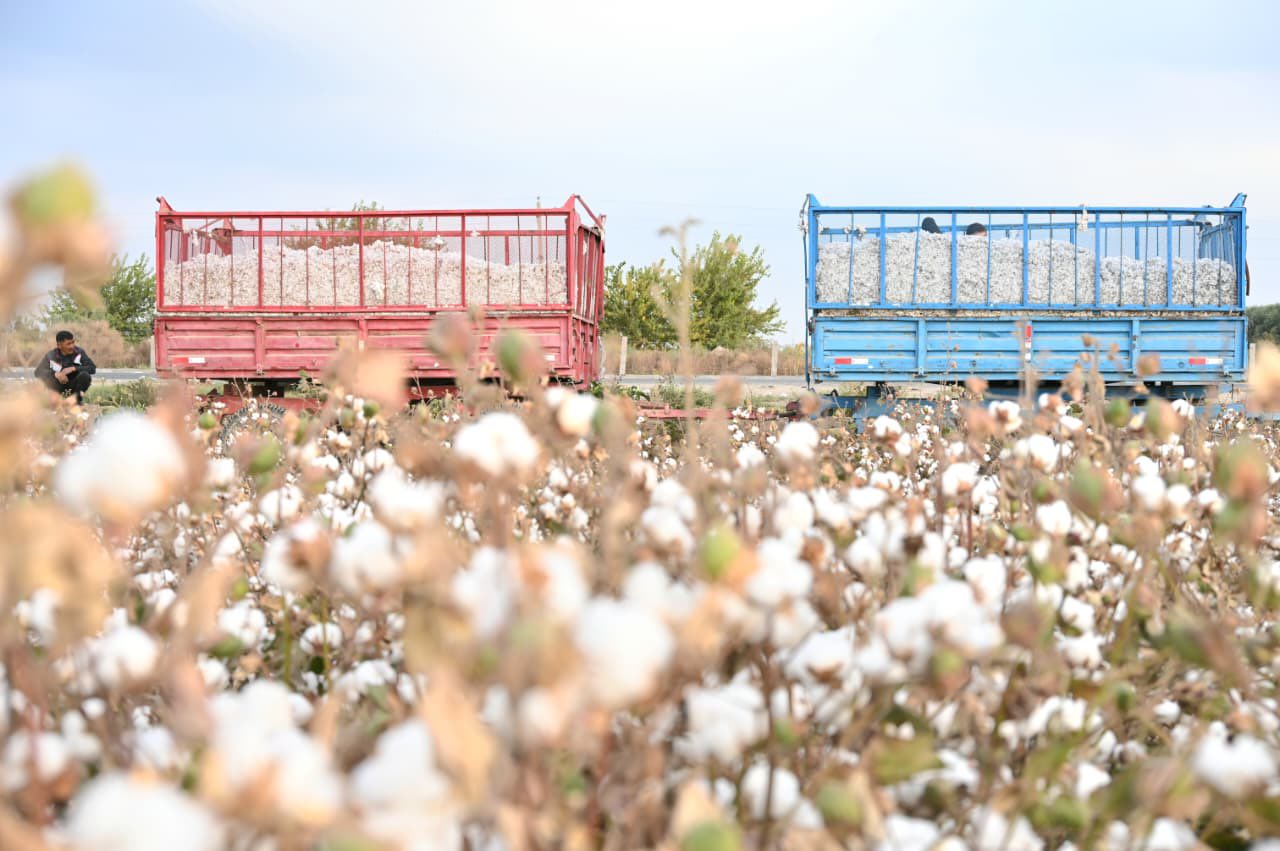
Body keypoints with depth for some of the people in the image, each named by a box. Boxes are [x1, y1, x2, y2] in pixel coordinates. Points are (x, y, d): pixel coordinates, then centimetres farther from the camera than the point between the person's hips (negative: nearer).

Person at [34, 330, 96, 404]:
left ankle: (78, 398, -4)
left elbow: (92, 368, -18)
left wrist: (73, 368, -30)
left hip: (74, 385, 1)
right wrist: (55, 374, -37)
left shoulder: (79, 352, -10)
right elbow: (38, 372, -19)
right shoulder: (51, 356, -12)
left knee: (85, 375, -30)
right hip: (59, 387, -1)